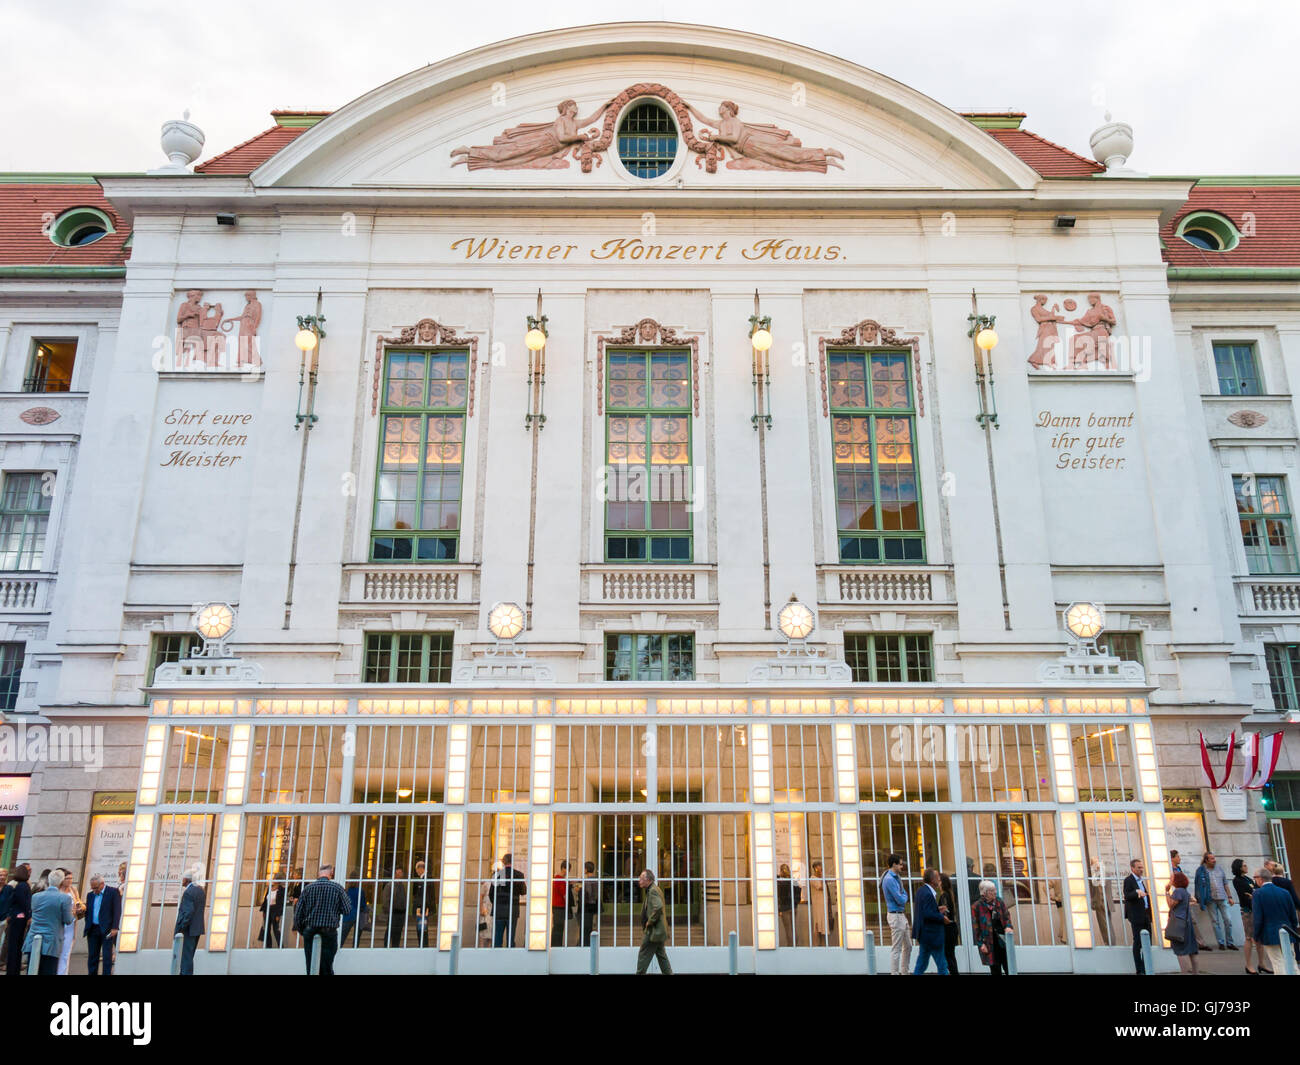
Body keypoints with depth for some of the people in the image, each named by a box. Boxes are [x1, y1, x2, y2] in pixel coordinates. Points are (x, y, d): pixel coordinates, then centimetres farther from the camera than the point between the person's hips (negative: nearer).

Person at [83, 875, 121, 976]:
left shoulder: (113, 892, -3)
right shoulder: (90, 895, 15)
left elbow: (117, 910, -8)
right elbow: (88, 912, 17)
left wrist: (114, 928, -14)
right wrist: (87, 928, 3)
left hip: (107, 929, -5)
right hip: (93, 930, 5)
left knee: (107, 956, -5)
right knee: (92, 956, 7)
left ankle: (107, 974, -3)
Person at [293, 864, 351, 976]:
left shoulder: (308, 888, 3)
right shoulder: (337, 888, -4)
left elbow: (298, 913, 5)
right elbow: (347, 911, -2)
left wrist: (302, 931, 17)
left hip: (309, 932, 2)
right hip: (329, 933, -2)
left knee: (310, 968, 8)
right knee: (327, 969, 1)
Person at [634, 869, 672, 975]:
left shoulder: (653, 890, -16)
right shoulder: (651, 890, 15)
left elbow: (658, 907, -31)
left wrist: (650, 922, -21)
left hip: (653, 930, -10)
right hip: (658, 930, 10)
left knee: (643, 955, -3)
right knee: (661, 955, 13)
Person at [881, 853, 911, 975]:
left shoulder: (896, 878, 13)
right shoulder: (889, 879, -19)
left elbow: (904, 894, 15)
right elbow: (901, 900, -19)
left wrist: (903, 896, -5)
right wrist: (904, 897, 0)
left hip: (902, 915, 10)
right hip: (895, 916, -10)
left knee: (908, 946, 16)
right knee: (896, 948, -5)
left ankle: (904, 972, 25)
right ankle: (894, 973, 1)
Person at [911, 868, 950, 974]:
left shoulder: (921, 890, 8)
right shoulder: (928, 894, -22)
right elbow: (928, 914, -27)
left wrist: (938, 910, 8)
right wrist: (942, 917, -15)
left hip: (925, 934, 10)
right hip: (931, 935, -10)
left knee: (921, 965, 15)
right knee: (942, 964, 0)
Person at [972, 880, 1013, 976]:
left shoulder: (1000, 902, 7)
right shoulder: (976, 906, -6)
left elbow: (1007, 917, 11)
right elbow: (976, 927, -5)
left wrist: (1008, 926, -11)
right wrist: (981, 943, -10)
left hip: (1003, 940, 3)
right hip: (989, 943, -3)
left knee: (1009, 967, 2)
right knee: (995, 969, 2)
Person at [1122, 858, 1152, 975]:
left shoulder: (1141, 880, 17)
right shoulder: (1128, 880, -8)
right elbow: (1127, 896, -21)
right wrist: (1137, 892, -38)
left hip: (1146, 916, 8)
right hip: (1137, 917, -8)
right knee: (1137, 943, -4)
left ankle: (1146, 969, 19)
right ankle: (1140, 970, -1)